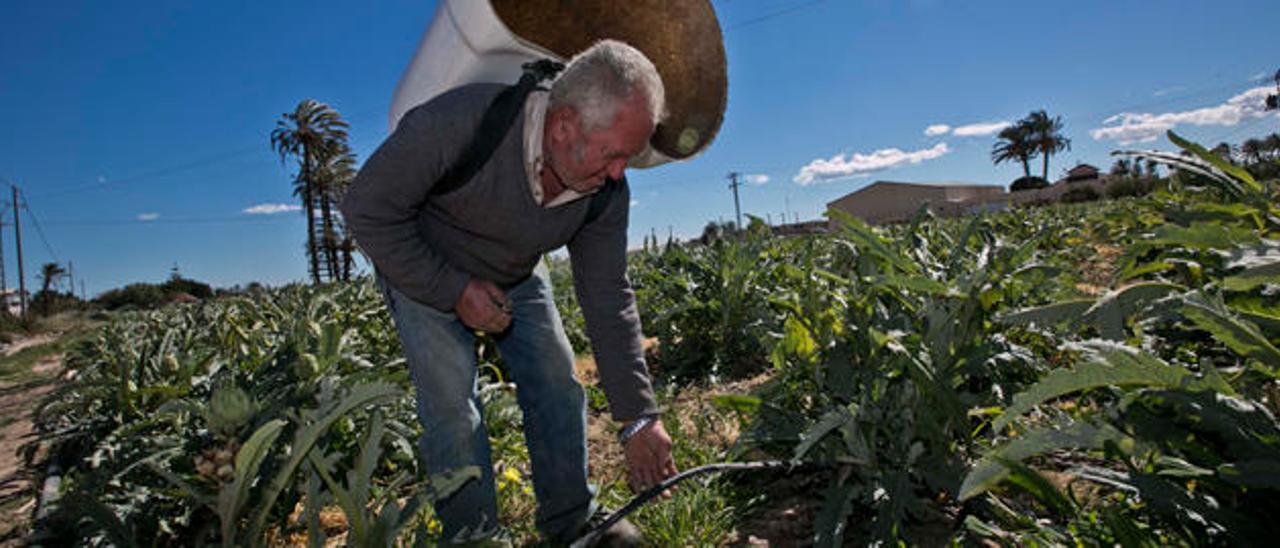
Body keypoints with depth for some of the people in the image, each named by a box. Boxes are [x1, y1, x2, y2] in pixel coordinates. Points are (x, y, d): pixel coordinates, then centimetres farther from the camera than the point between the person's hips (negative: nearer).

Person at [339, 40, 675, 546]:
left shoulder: (605, 192, -23)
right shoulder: (460, 122, -39)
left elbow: (609, 301, -18)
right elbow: (367, 209, -27)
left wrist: (638, 417, -18)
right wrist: (455, 292, -28)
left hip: (514, 277, 4)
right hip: (420, 270, -4)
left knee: (556, 380, -1)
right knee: (450, 395, -13)